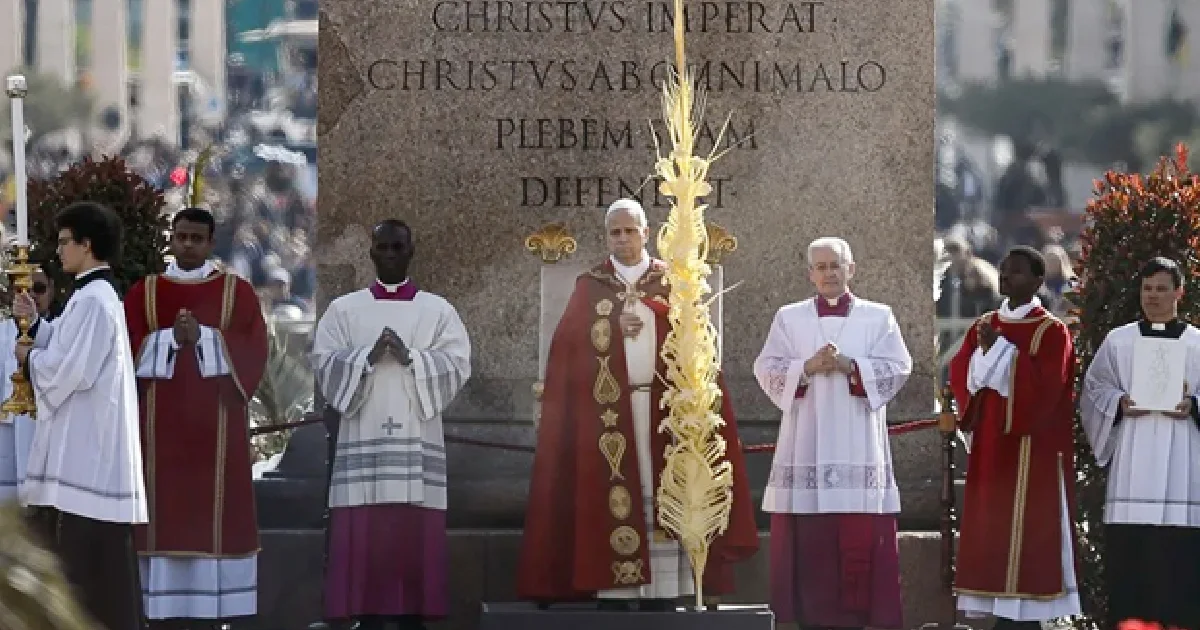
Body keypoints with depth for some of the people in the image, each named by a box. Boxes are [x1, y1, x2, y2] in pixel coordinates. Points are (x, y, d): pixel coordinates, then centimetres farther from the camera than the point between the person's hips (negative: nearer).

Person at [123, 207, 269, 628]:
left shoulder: (238, 292, 7)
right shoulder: (143, 293, 9)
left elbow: (252, 352, -3)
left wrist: (203, 337, -16)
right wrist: (171, 337, -15)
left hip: (216, 424, -1)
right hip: (162, 424, 1)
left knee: (215, 513, -3)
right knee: (165, 514, -3)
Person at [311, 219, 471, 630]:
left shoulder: (439, 311, 10)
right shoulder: (343, 310, 11)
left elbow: (457, 367, 0)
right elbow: (324, 367, 2)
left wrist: (411, 358, -15)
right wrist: (368, 357, -14)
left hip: (417, 445, 0)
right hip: (363, 445, 0)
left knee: (415, 537, -5)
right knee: (364, 538, -5)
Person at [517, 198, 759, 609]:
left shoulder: (671, 283, 10)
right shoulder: (589, 287, 9)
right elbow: (570, 346, 1)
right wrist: (615, 328, -12)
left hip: (661, 407, 0)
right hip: (607, 411, 0)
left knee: (660, 495, -5)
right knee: (613, 500, -7)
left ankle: (662, 596, -3)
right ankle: (614, 595, -7)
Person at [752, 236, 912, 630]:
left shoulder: (879, 317, 10)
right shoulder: (789, 317, 12)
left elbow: (898, 368, -1)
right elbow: (767, 370, 3)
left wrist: (850, 367, -14)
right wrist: (807, 368, -14)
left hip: (858, 448, -1)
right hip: (806, 447, 1)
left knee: (860, 541, -6)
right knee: (808, 540, -3)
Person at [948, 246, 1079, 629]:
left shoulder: (1051, 332, -6)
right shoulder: (984, 326, 14)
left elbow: (1044, 386, -17)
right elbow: (960, 374, 7)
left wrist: (999, 349, -17)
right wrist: (983, 350, -12)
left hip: (1031, 450, -7)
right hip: (990, 447, 7)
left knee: (1026, 536, -8)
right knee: (990, 534, 4)